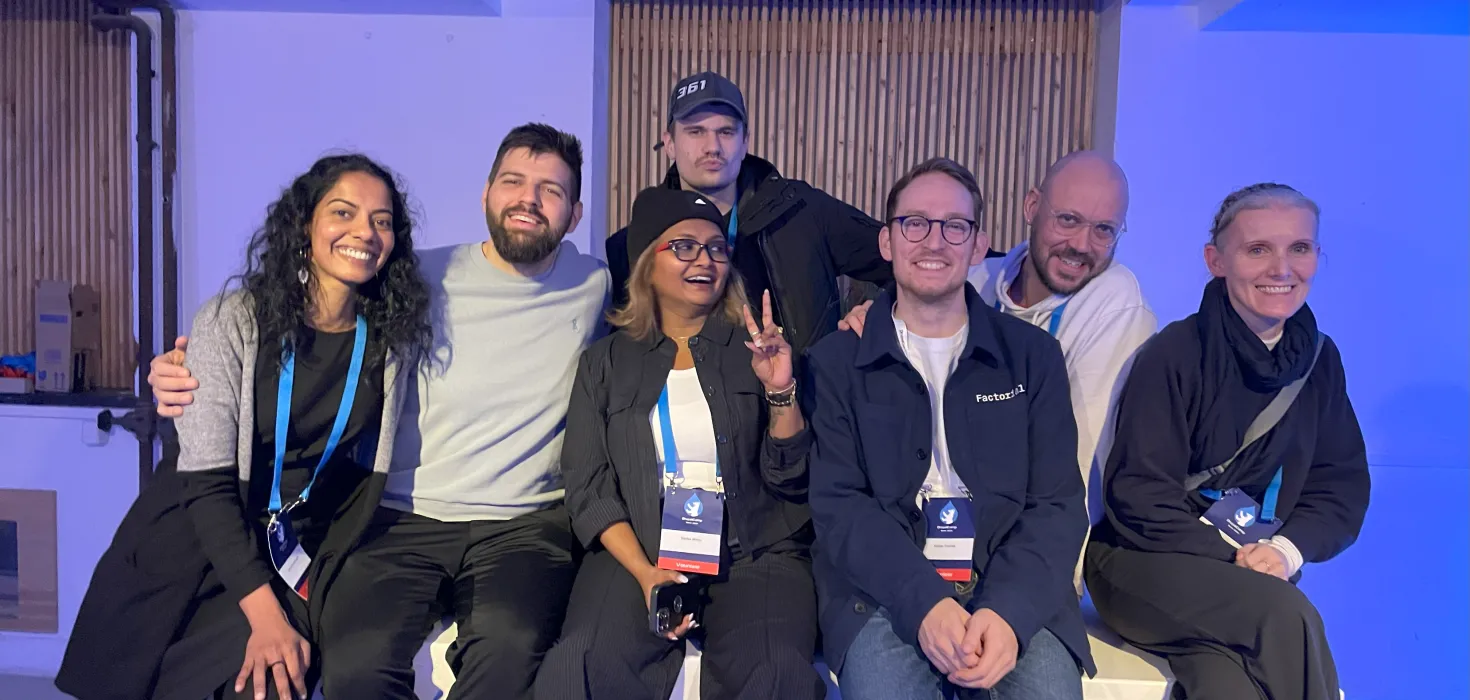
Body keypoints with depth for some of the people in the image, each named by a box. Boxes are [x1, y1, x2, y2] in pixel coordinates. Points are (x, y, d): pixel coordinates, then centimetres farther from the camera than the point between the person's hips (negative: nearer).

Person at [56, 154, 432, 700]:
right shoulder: (231, 321, -11)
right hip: (196, 549, -1)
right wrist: (264, 613, -20)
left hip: (300, 559, 1)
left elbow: (370, 471, 4)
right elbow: (207, 481, -13)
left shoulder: (398, 333, -5)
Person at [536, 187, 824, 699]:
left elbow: (790, 480, 4)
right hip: (638, 553, 1)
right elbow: (588, 489, 4)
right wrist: (645, 572, -11)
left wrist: (780, 390, -13)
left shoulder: (758, 349, 9)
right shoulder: (606, 363, 11)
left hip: (757, 554, 0)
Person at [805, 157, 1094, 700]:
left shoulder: (1033, 355, 9)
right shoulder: (837, 361, 6)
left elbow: (1058, 506, 2)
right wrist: (924, 602, -18)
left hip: (1012, 594, 1)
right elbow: (837, 504, -3)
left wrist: (1010, 611, -16)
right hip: (883, 593, -1)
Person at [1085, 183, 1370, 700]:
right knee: (1288, 617, -30)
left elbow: (1343, 484, 10)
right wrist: (1231, 560, -16)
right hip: (1145, 564, -3)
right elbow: (1138, 496, -10)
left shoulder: (1318, 359, 9)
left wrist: (1287, 549, -8)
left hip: (1257, 572, 3)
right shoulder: (1174, 355, -8)